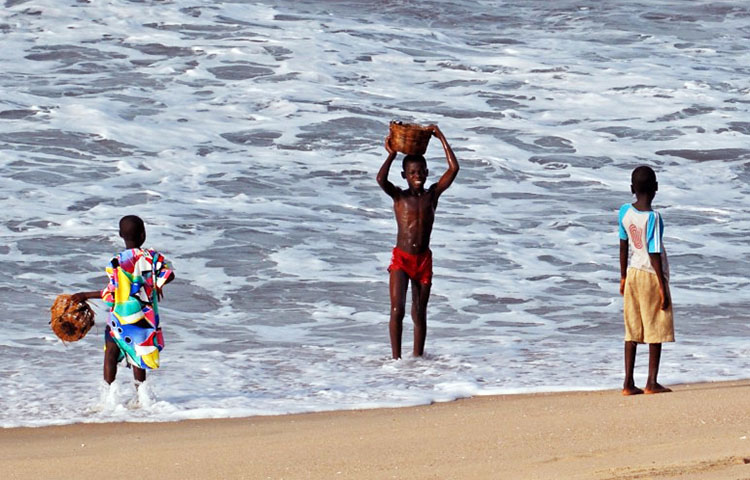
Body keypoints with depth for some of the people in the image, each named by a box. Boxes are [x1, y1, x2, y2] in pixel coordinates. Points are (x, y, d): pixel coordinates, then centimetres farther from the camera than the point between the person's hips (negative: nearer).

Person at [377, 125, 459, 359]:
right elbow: (381, 179, -22)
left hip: (424, 260, 2)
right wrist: (391, 155, -14)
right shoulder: (399, 196, -1)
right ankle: (396, 357, -7)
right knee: (397, 309, -12)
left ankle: (417, 357, 19)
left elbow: (453, 168, -5)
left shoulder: (432, 194, 4)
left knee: (419, 313, 9)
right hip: (401, 259, -2)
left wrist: (442, 139, -4)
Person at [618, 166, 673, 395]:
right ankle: (652, 382, 4)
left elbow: (623, 246, 8)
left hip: (633, 274, 6)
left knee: (632, 331, 9)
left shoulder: (625, 212, -1)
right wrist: (662, 288, -11)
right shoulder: (653, 217, -18)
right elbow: (654, 254, -16)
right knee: (656, 330, 4)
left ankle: (628, 383, 8)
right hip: (652, 275, -6)